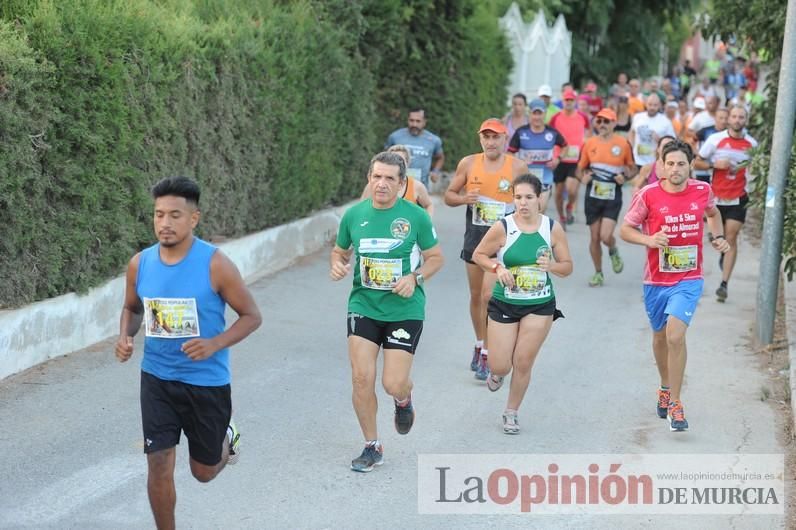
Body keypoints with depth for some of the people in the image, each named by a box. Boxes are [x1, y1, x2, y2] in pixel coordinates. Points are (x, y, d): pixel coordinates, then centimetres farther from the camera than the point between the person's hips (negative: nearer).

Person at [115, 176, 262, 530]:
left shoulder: (215, 265, -16)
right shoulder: (140, 264, -4)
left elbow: (252, 316, -9)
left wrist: (214, 344, -25)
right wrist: (125, 337, -7)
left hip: (207, 381, -2)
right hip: (156, 379, 2)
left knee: (203, 471, 14)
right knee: (158, 465, -6)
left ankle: (227, 437, 49)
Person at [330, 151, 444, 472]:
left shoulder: (416, 216, -6)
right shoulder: (354, 215, 1)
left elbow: (435, 257, 3)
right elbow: (340, 251, 16)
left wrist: (415, 277, -14)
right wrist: (337, 265, -6)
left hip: (405, 310, -2)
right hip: (363, 307, 2)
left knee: (393, 384, -7)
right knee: (361, 378, -6)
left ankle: (404, 400, 33)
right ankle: (372, 447, 13)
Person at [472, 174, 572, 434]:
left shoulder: (553, 228, -6)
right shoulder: (502, 228, -12)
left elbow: (567, 267, 2)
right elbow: (478, 255, 0)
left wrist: (551, 266, -20)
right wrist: (498, 268, -18)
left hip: (540, 305, 1)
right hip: (504, 304, -1)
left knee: (523, 363, 1)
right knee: (500, 366, 0)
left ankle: (511, 413, 22)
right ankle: (496, 373, 39)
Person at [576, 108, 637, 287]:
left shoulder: (623, 144, -2)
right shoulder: (590, 143, 3)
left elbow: (632, 168, 9)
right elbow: (580, 168, 11)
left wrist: (625, 177, -12)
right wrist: (583, 177, -11)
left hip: (613, 197, -2)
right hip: (593, 196, 3)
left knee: (606, 236, -16)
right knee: (594, 238, 5)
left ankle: (614, 252, 20)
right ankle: (598, 273, 22)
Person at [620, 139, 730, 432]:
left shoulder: (702, 191, -5)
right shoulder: (649, 195, -11)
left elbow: (713, 213, 19)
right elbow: (625, 229, -3)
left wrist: (718, 237, 2)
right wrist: (649, 239, -22)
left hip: (688, 281, -1)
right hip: (656, 280, 1)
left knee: (676, 336, -19)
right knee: (660, 336, 18)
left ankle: (675, 403, -8)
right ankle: (665, 387, 45)